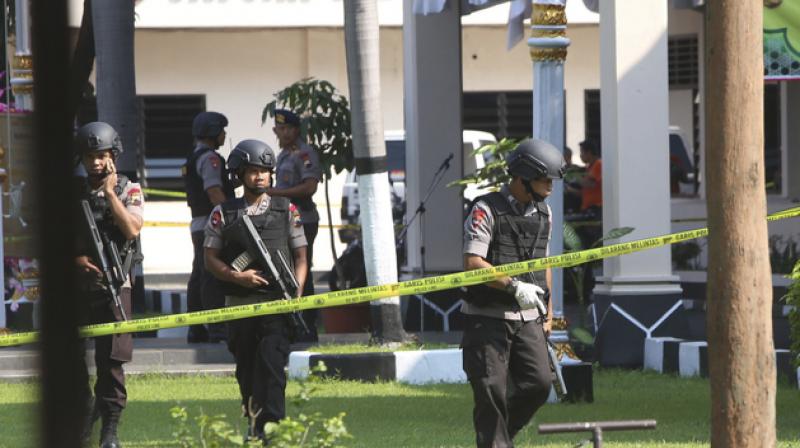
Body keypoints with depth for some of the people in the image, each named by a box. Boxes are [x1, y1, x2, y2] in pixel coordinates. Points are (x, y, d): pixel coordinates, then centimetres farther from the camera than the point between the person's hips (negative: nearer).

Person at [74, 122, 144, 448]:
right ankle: (83, 418, 21)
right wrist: (75, 259, -10)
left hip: (114, 287, -2)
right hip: (76, 286, 2)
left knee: (111, 360, -4)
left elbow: (132, 229, -12)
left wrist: (109, 192, -12)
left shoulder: (129, 190, 3)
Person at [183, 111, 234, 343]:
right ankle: (217, 327, -16)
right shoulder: (209, 158, -11)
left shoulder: (192, 159, 20)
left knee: (199, 277, 10)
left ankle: (196, 330, 12)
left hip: (198, 226, 10)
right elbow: (214, 193, -19)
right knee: (214, 276, -12)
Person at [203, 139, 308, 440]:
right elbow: (210, 259, 5)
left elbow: (300, 257, 8)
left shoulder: (287, 211, 7)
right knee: (246, 369, 10)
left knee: (272, 364, -16)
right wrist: (237, 277, -12)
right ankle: (254, 422, 26)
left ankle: (271, 425, -20)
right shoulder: (223, 214, 6)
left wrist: (296, 292, -6)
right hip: (239, 303, 2)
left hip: (277, 303, -2)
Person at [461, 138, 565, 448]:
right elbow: (473, 264, -18)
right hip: (488, 317, -6)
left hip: (528, 318, 6)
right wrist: (515, 286, -27)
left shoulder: (544, 213, 12)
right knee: (491, 393, -6)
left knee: (538, 384, -5)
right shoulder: (486, 210, -10)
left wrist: (547, 314, 21)